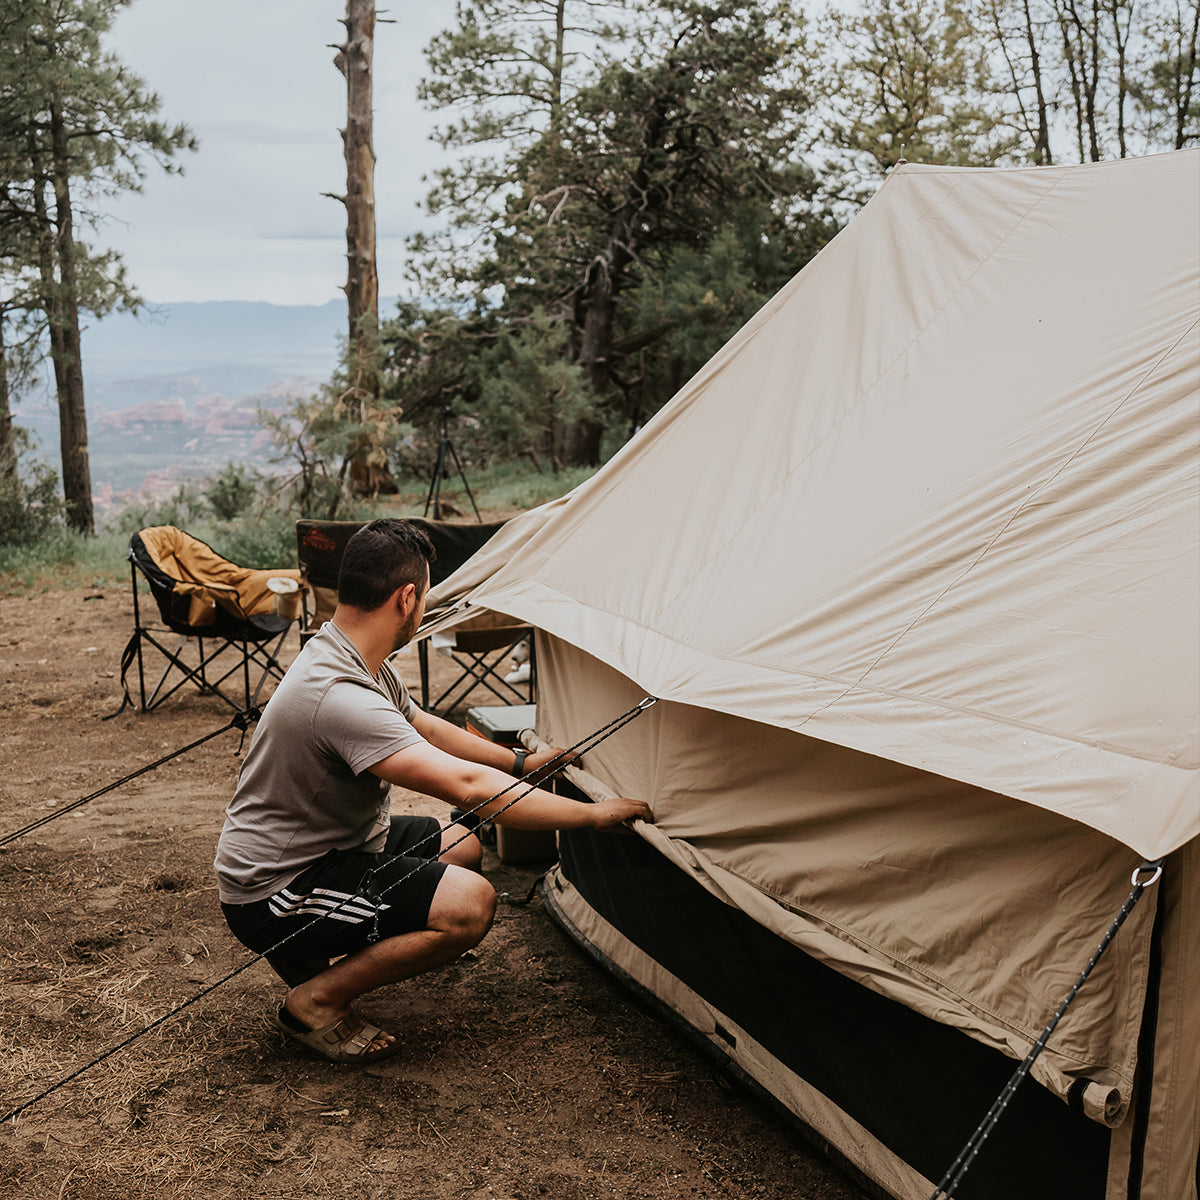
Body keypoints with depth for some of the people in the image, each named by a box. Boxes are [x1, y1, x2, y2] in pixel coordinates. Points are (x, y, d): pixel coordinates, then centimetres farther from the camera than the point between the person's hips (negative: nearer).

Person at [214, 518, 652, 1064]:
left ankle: (331, 955, 12)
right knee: (468, 904, -23)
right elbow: (467, 786, -35)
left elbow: (425, 728, 20)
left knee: (462, 846, 17)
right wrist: (595, 815, -28)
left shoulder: (358, 664, 1)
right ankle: (316, 1000, -6)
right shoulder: (339, 697, -32)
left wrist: (520, 762, 24)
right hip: (274, 894, -10)